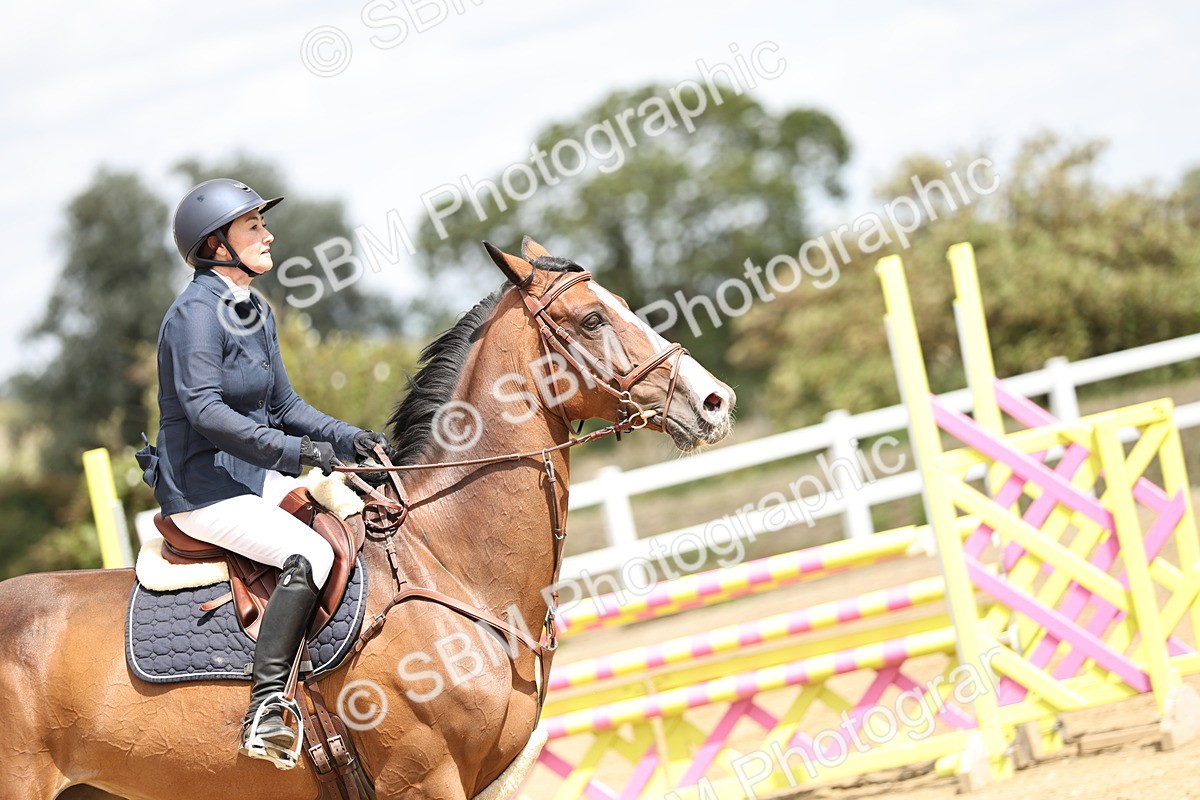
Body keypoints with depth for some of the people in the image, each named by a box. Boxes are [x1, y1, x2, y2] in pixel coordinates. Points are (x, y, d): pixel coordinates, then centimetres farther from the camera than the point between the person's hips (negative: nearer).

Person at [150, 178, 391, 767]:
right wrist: (291, 450, -30)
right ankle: (265, 711, -31)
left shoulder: (257, 314, 14)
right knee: (312, 555, -29)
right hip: (202, 489, -10)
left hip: (254, 476, 10)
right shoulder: (197, 310, -15)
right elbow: (204, 409, -25)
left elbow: (284, 405, 18)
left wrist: (347, 438, 2)